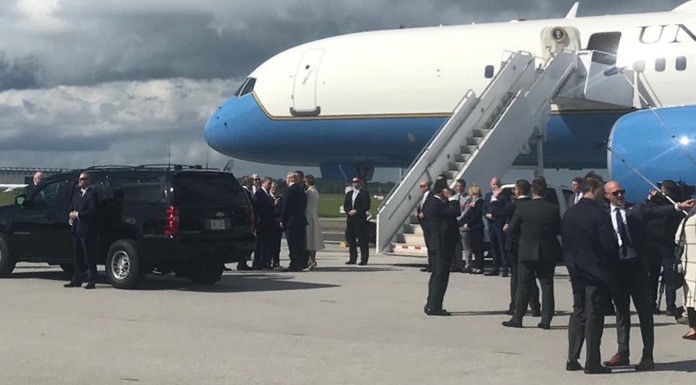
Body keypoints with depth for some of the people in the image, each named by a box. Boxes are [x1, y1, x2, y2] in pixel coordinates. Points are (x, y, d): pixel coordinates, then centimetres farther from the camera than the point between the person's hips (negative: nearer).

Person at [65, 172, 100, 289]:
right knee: (77, 256, 12)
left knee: (89, 256, -4)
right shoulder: (77, 193, 19)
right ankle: (77, 280, 17)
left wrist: (78, 215, -14)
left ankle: (91, 281, -1)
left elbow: (92, 211, -17)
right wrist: (71, 215, 0)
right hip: (76, 229, 8)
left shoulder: (92, 194, -8)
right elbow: (71, 208, 21)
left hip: (87, 230, -8)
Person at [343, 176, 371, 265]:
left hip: (360, 219, -6)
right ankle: (352, 259, 14)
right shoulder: (349, 194, 18)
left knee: (362, 240, -6)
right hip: (350, 219, 6)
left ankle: (364, 259, -3)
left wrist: (356, 211, -14)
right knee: (350, 239, 6)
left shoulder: (365, 193, 1)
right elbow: (345, 206, 13)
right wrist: (349, 211, -7)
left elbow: (366, 206, -8)